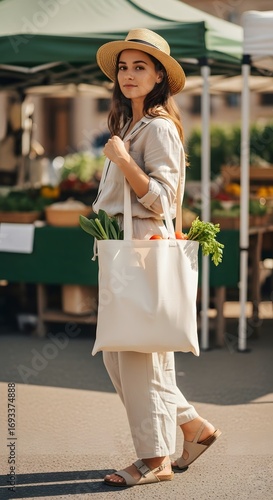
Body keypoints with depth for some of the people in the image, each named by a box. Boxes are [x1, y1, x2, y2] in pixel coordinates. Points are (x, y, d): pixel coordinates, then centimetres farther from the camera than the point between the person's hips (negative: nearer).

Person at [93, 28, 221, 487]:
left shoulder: (159, 127, -10)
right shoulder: (126, 125, 19)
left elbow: (161, 197, -17)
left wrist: (122, 159, -24)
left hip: (145, 244, -10)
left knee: (140, 351, -6)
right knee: (115, 355, 10)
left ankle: (155, 459, 2)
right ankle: (193, 426, 20)